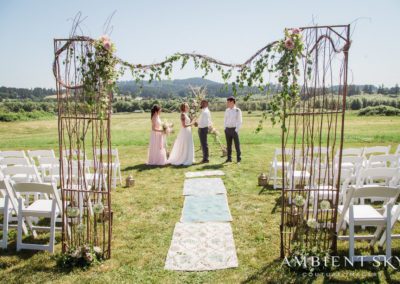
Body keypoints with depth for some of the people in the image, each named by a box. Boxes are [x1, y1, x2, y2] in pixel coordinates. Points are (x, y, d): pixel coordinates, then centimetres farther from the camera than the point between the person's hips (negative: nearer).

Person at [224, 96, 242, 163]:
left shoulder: (237, 110, -4)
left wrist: (236, 130, -13)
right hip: (227, 129, 5)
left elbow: (239, 121, -6)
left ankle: (239, 159, 3)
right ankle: (229, 158, 15)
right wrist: (225, 128, 7)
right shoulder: (227, 110, 11)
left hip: (234, 129, -5)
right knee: (228, 144, 8)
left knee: (237, 144, -3)